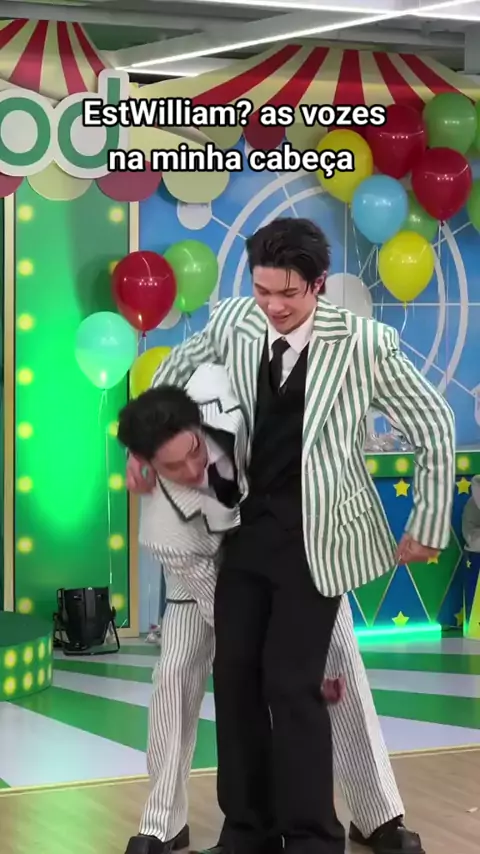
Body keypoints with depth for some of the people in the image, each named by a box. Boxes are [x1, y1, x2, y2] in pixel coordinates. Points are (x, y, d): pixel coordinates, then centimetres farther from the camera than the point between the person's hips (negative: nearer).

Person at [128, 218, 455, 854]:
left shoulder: (364, 344, -17)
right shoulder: (234, 322, -4)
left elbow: (435, 429, -7)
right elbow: (180, 365, 18)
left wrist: (428, 529, -3)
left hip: (315, 536, -5)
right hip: (248, 526, 5)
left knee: (291, 683, -9)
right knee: (234, 673, 5)